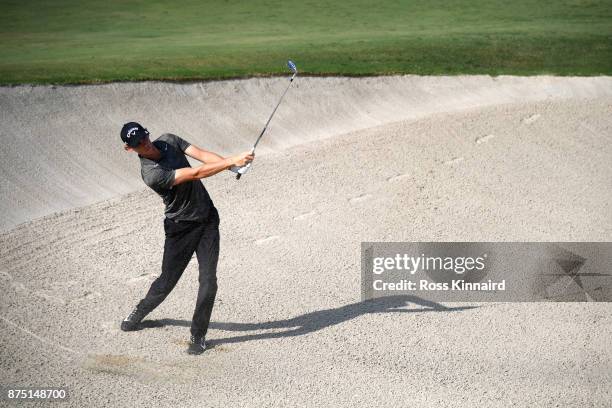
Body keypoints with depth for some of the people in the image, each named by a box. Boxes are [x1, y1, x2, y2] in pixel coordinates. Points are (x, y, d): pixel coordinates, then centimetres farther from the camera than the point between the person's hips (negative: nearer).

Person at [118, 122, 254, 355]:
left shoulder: (168, 141, -3)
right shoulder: (151, 174, -24)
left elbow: (202, 155, -11)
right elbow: (195, 174, -30)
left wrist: (232, 165, -28)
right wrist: (232, 161, -33)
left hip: (207, 219, 4)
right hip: (180, 228, -4)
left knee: (208, 281, -5)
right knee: (167, 281, 9)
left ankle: (198, 335, 9)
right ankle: (140, 311, 41)